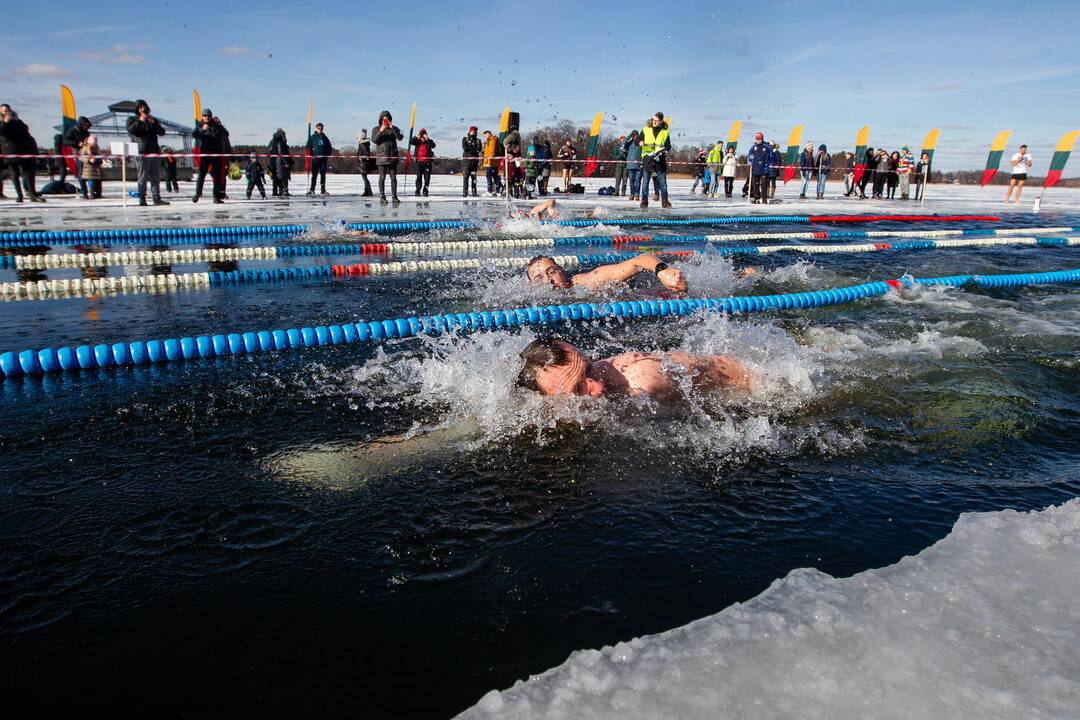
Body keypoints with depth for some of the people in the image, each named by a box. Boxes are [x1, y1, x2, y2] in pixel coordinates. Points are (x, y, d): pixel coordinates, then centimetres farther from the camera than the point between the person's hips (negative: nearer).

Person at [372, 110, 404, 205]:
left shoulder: (394, 128, 8)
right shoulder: (376, 129, 6)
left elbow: (400, 137, -8)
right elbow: (374, 140, -8)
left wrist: (392, 128, -16)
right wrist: (381, 131, -17)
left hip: (392, 157, 1)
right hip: (381, 156, -1)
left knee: (393, 177, 2)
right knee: (382, 177, -1)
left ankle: (394, 196, 7)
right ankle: (382, 197, 3)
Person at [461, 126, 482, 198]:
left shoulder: (477, 140, 13)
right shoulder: (465, 139, 10)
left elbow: (479, 149, -4)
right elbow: (465, 148, -6)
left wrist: (469, 149, -10)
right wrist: (474, 148, -5)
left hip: (474, 160, 2)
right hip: (466, 159, -2)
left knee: (474, 177, 1)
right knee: (465, 177, -7)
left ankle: (474, 192, 3)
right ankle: (465, 192, -6)